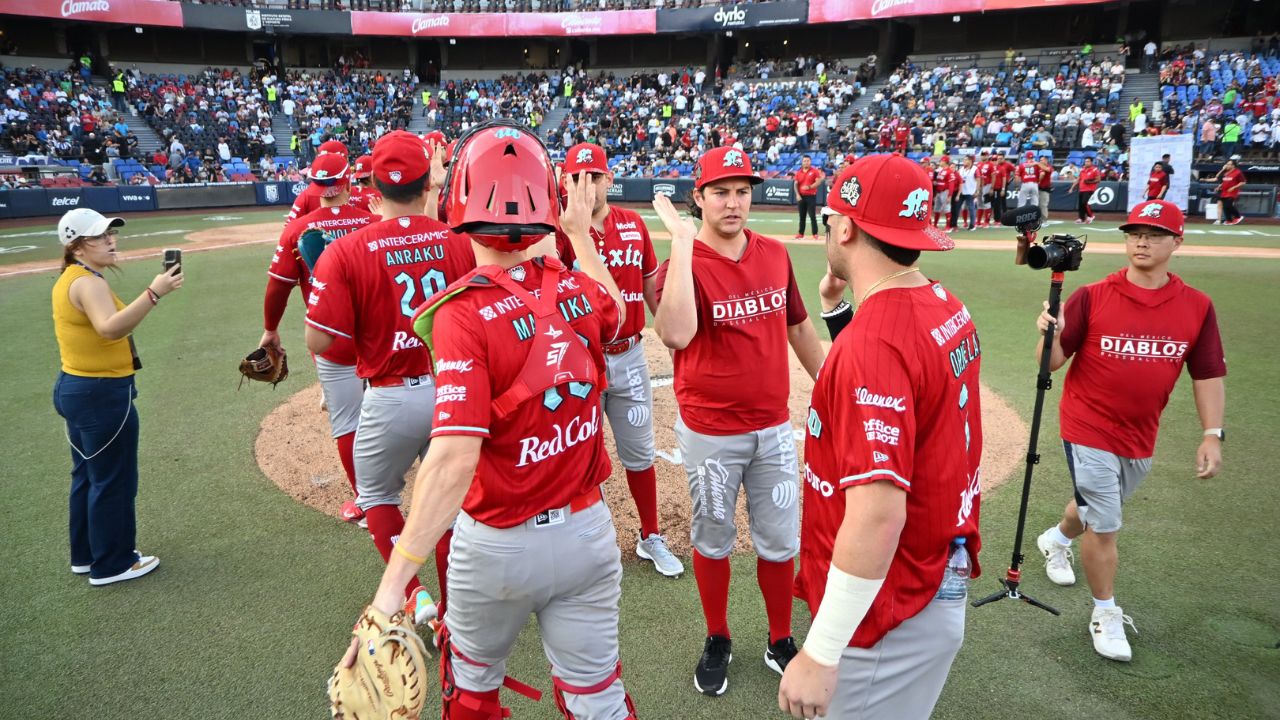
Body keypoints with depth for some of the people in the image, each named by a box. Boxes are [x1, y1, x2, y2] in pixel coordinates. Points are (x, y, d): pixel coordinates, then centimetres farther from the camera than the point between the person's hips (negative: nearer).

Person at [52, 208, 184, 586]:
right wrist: (154, 292, -46)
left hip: (73, 387, 10)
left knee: (87, 475, 20)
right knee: (114, 479, 3)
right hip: (103, 395, -10)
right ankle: (112, 564, 15)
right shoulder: (88, 283, -20)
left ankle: (86, 554, 34)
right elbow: (111, 328, -39)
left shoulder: (70, 279, 11)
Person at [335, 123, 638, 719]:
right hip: (586, 530, 4)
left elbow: (455, 458, -30)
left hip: (499, 543, -3)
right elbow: (615, 311, 20)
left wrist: (392, 586, -29)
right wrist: (581, 233, 28)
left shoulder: (465, 314, -22)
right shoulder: (577, 288, -6)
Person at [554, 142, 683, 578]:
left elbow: (652, 286, 11)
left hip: (629, 356, 3)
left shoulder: (634, 224, 3)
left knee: (639, 453, 16)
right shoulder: (562, 228, -7)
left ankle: (651, 538, 34)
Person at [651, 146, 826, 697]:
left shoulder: (776, 255, 2)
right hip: (709, 434, -4)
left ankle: (781, 642, 35)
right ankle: (717, 641, 36)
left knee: (779, 542, 14)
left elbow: (799, 327, 14)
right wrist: (682, 243, -31)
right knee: (712, 540, 15)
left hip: (773, 429, 4)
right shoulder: (684, 265, -14)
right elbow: (675, 335, -35)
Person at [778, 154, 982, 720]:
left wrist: (820, 653, -24)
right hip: (940, 584, 9)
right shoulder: (950, 311, 1)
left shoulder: (873, 343, -27)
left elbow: (879, 513, -30)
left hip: (890, 623, -9)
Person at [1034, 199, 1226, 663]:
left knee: (1095, 508, 24)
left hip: (1141, 437, 4)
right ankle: (1106, 615, 20)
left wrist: (1212, 434, -4)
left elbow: (1207, 374, 2)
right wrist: (1050, 334, -33)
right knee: (1104, 527, 0)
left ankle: (1056, 540, 56)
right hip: (1090, 431, -4)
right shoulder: (1092, 297, -11)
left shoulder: (1197, 306, -2)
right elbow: (1053, 362, -12)